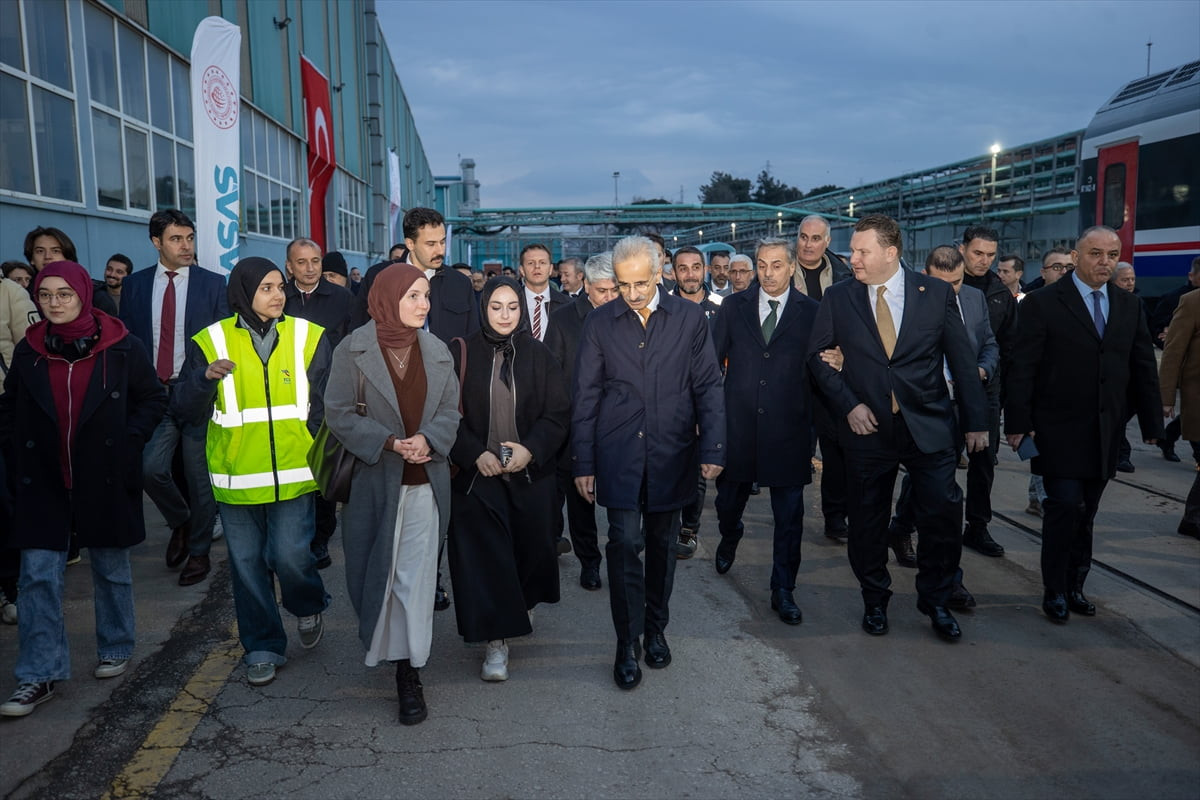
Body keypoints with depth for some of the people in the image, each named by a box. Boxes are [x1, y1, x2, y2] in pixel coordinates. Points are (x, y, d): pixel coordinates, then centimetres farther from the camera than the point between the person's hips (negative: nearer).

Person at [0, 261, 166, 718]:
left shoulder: (121, 348, -6)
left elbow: (153, 400, 2)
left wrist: (127, 442, -8)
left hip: (105, 482, -2)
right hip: (42, 484, 2)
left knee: (111, 570, 12)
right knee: (38, 577, -2)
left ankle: (115, 649, 31)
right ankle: (40, 675, 5)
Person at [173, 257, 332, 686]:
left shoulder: (308, 336, 1)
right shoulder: (210, 342, 0)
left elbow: (323, 406, 5)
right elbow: (185, 410, -1)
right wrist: (205, 377, -20)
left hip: (293, 473, -1)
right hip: (236, 476, 1)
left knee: (290, 555, -9)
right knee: (247, 564, 9)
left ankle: (309, 607, 25)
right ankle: (263, 647, 27)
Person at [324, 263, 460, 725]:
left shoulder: (437, 352, 5)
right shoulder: (354, 350, -5)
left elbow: (451, 410, 7)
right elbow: (338, 413, -7)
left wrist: (427, 439, -14)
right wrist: (389, 442, -17)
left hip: (425, 483, 2)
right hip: (373, 482, -2)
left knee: (415, 579, 2)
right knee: (376, 572, 11)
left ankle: (409, 672, 12)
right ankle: (380, 643, 37)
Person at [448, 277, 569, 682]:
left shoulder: (538, 355, 1)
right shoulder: (463, 355, 0)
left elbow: (558, 412, 0)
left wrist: (530, 449, -13)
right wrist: (476, 453, -13)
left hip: (531, 473, 1)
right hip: (478, 472, -1)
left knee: (532, 544, 9)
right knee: (485, 552, -5)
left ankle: (524, 603, 40)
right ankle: (495, 638, 5)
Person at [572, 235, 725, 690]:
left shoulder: (690, 318, 1)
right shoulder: (599, 323, 1)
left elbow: (708, 387, 2)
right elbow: (585, 397, 2)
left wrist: (712, 449, -6)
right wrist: (583, 463, -1)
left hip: (671, 455, 1)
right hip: (619, 456, -1)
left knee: (662, 545, 12)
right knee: (625, 543, -6)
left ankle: (656, 630, 30)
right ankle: (626, 646, 7)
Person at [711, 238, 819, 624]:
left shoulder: (811, 312, 0)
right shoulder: (733, 306, 4)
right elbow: (713, 360, 7)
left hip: (788, 429, -1)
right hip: (737, 425, 2)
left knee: (789, 517, 4)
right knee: (728, 501, 17)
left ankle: (783, 591, 19)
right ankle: (730, 537, 51)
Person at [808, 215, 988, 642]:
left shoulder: (937, 292, -1)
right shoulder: (838, 298, 0)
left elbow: (962, 360, 2)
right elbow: (818, 355, 5)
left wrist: (976, 421, 0)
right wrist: (848, 404, -6)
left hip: (929, 427, 0)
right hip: (867, 427, 1)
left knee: (943, 515, -1)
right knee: (867, 522, 9)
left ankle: (936, 602, 21)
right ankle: (875, 602, 29)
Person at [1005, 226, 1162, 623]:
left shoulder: (1129, 306, 10)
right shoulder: (1043, 303, -6)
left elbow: (1143, 367, 12)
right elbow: (1022, 368, -9)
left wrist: (1152, 423, 10)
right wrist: (1018, 423, -13)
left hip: (1105, 435, 5)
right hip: (1059, 432, -5)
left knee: (1085, 513, 10)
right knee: (1066, 506, -7)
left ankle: (1075, 585, 23)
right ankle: (1055, 591, 8)